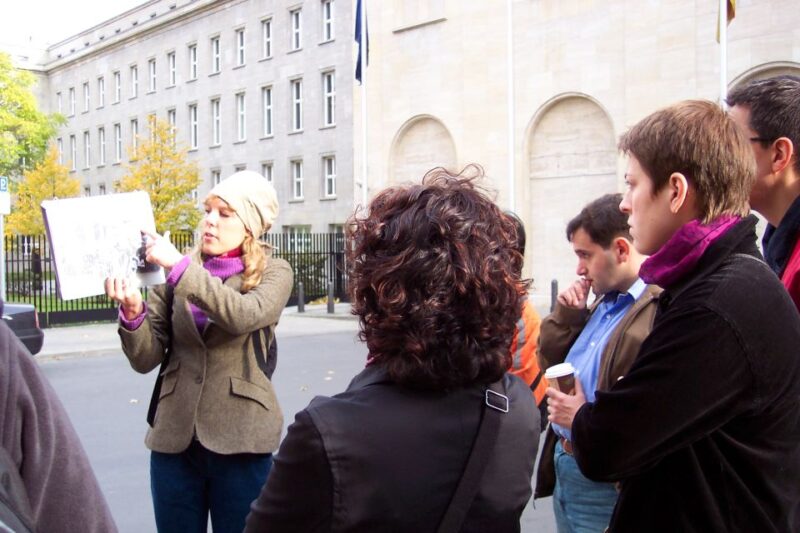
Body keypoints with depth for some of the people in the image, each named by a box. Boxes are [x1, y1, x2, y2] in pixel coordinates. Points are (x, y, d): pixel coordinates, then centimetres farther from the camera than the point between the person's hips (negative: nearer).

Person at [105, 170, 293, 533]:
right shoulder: (173, 274, 5)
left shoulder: (273, 272, -1)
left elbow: (246, 315, -23)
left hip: (239, 439, -2)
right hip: (174, 437, 3)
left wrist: (182, 267, -25)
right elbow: (146, 358, 0)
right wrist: (132, 312, -18)